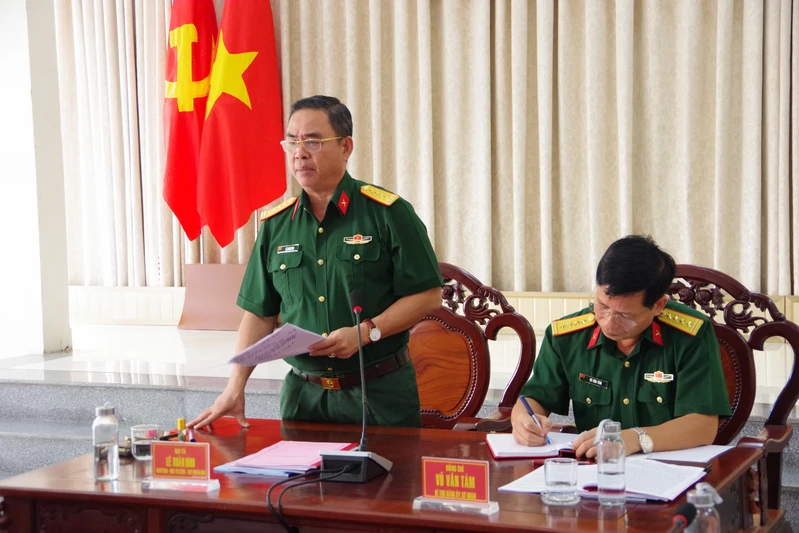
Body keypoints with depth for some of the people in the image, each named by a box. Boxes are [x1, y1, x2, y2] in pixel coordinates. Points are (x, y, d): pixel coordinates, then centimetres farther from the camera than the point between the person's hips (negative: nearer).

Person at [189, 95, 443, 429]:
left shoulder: (387, 213, -5)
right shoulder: (276, 225, 7)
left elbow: (427, 296, -6)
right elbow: (260, 314, 10)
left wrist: (366, 332, -17)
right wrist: (235, 388, 0)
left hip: (380, 392, -3)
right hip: (303, 394, 3)